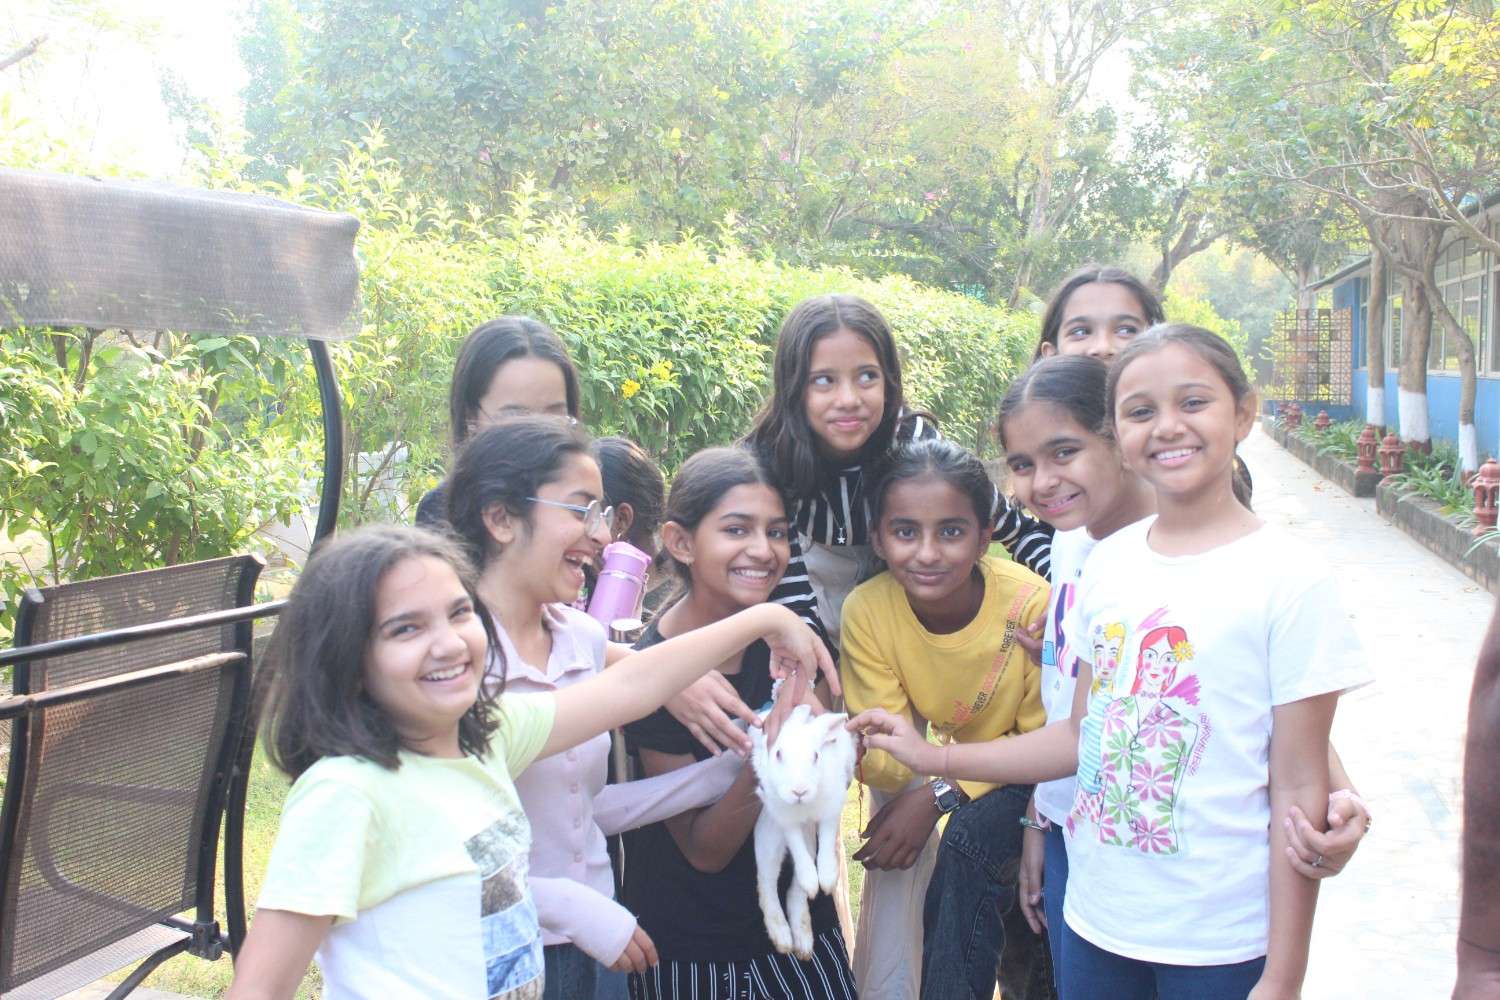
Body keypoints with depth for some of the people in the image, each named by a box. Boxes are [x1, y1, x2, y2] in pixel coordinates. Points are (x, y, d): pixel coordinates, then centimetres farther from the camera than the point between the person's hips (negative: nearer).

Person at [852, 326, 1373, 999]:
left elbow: (1299, 790, -10)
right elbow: (1083, 736, 7)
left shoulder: (1289, 582, -12)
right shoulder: (1108, 562, 1)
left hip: (1219, 943, -4)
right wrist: (935, 759, 4)